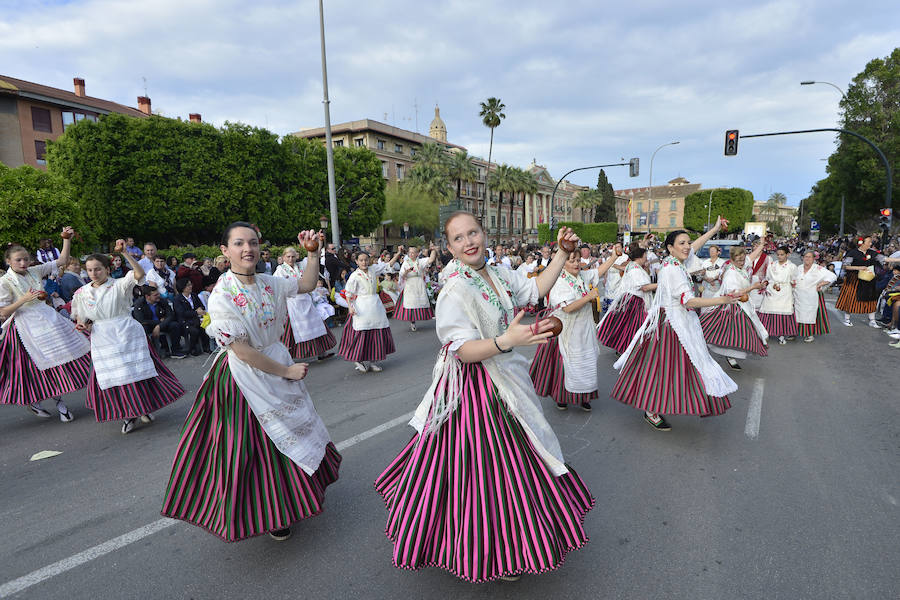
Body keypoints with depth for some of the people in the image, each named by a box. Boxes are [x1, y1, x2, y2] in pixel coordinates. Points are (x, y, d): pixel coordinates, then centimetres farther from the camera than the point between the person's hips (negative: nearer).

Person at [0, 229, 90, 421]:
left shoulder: (35, 271, 3)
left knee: (59, 358, 6)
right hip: (26, 325, -5)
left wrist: (67, 239, -5)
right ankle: (32, 402, 23)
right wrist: (24, 299, -21)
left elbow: (62, 260, 6)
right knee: (39, 365, 1)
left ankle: (58, 399, 19)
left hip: (46, 317, 5)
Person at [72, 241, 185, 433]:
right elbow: (80, 317, 17)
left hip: (126, 334, -4)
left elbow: (139, 274, -23)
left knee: (137, 371, 2)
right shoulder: (82, 292, 7)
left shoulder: (118, 285, -6)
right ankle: (128, 414, 22)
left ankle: (146, 406, 25)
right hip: (102, 341, 4)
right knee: (111, 378, 6)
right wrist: (83, 325, -5)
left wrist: (125, 253, -30)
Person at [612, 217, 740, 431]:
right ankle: (651, 411, 8)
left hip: (680, 322, 10)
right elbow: (689, 301, -27)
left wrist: (715, 229, 30)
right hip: (671, 323, -10)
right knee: (663, 363, -3)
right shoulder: (672, 269, -22)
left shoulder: (675, 262, 7)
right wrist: (721, 300, -29)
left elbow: (694, 246, 26)